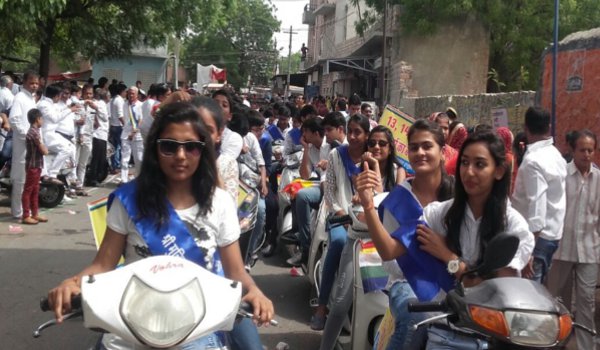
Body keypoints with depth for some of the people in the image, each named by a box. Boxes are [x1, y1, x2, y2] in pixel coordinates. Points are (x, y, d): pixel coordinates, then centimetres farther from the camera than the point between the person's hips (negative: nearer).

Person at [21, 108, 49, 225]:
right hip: (33, 165, -10)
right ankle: (26, 216, -1)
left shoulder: (34, 131, 12)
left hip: (36, 165, 10)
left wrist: (43, 148, -3)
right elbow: (44, 151, -17)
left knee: (35, 190, 14)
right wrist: (45, 149, 2)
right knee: (28, 190, -4)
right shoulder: (34, 132, -18)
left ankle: (35, 214, 21)